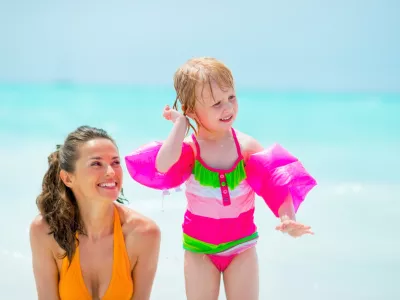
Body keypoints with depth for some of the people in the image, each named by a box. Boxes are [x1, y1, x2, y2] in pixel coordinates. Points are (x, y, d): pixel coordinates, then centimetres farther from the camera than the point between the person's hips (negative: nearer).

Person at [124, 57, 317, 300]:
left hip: (241, 244, 1)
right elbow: (162, 166, -39)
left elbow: (275, 184, -18)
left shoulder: (247, 146, -14)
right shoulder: (189, 148, -17)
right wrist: (180, 123, -28)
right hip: (199, 247, -1)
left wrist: (289, 219, -37)